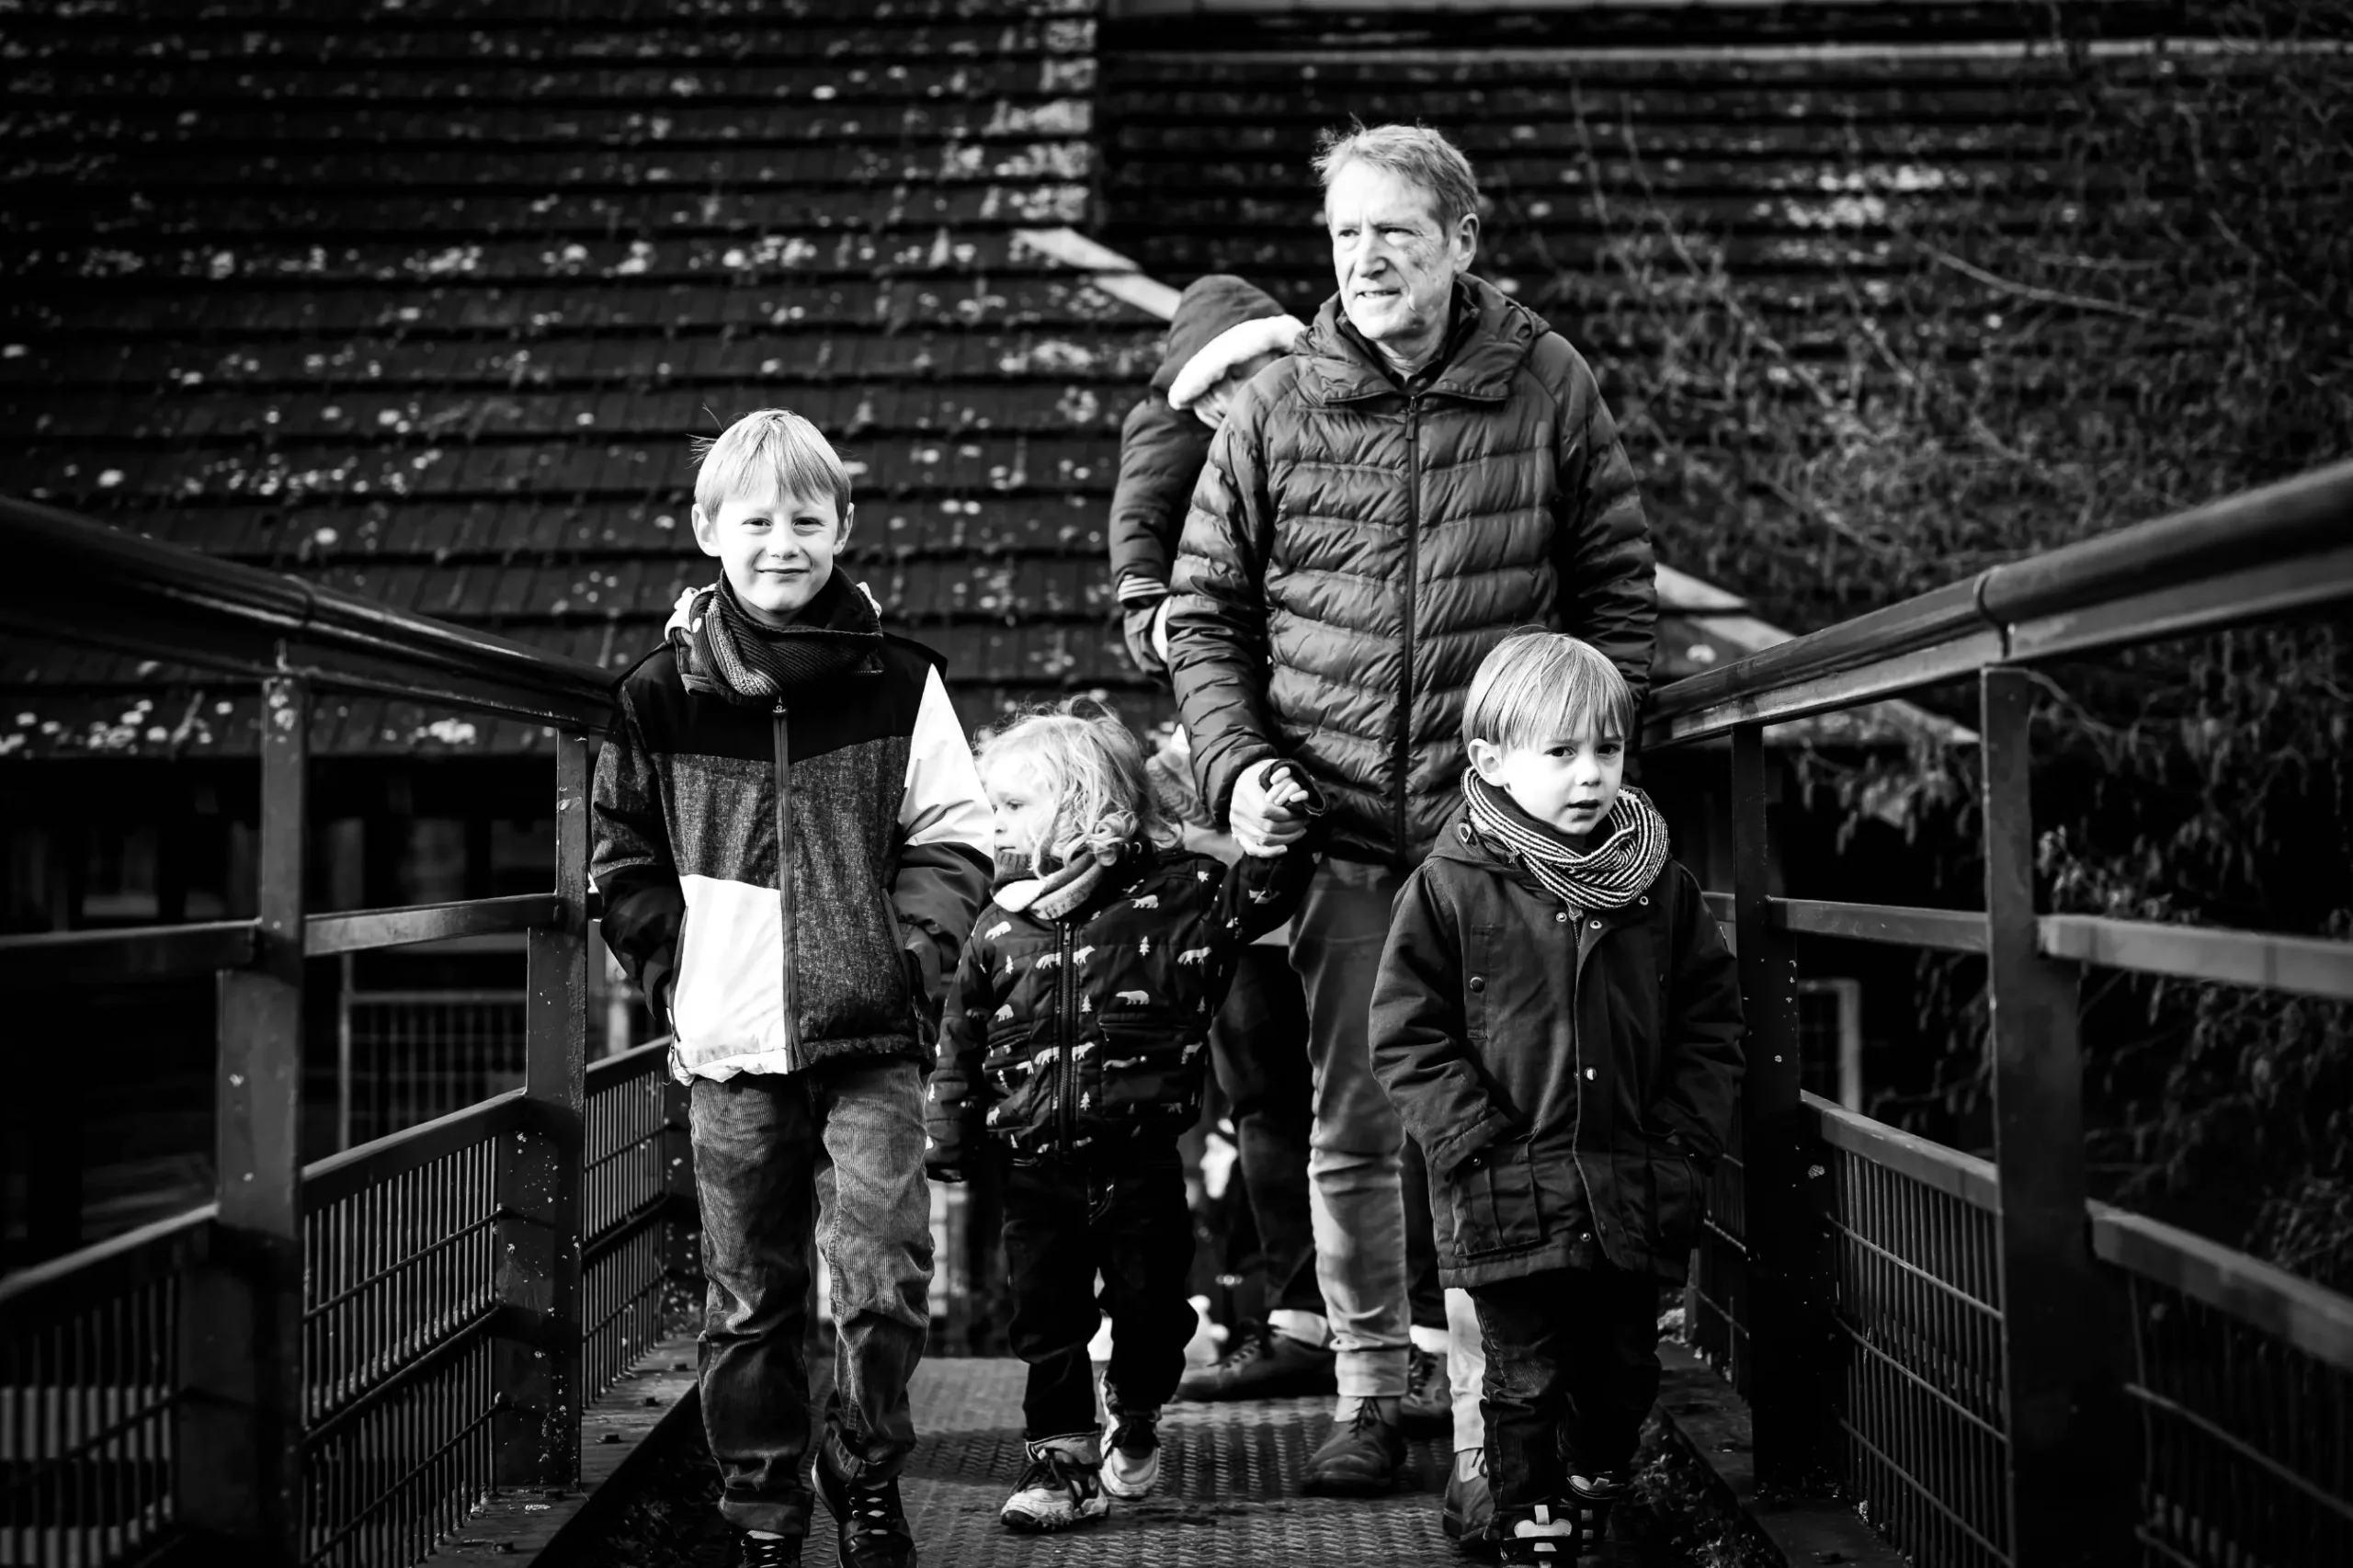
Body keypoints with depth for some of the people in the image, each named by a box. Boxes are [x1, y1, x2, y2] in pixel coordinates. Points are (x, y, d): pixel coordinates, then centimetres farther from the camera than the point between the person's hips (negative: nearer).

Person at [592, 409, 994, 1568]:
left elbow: (952, 839, 6)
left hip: (872, 1040, -1)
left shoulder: (896, 684, 3)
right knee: (748, 1298, 8)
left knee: (884, 1277, -6)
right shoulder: (660, 697, 4)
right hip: (732, 1048, 1)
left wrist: (910, 951, -7)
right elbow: (623, 860, 10)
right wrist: (670, 974, 0)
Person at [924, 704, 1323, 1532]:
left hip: (1139, 1161, -2)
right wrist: (949, 1142, 6)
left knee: (1151, 1307, 8)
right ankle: (1061, 1457, 14)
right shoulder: (999, 928, 3)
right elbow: (962, 1043, 8)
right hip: (1037, 1170, 2)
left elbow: (1251, 899, -6)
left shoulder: (1171, 893, -3)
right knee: (1046, 1318, 4)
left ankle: (1134, 1420, 33)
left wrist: (1281, 836, -23)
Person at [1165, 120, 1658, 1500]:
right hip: (1330, 827, 2)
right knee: (1350, 1128, 7)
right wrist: (1235, 764, -4)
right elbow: (1203, 612, 9)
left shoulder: (1550, 391, 1)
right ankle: (1370, 1392, 20)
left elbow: (1621, 597, 5)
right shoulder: (1274, 411, 3)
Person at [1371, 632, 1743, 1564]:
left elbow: (1712, 1020, 8)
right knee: (1526, 1386, 5)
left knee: (1623, 1376, 15)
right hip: (1510, 1202, -3)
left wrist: (1684, 1139, -2)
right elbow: (1406, 1032, -7)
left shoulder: (1662, 887, 3)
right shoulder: (1449, 889, -7)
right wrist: (1477, 1140, -14)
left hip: (1635, 1198, 4)